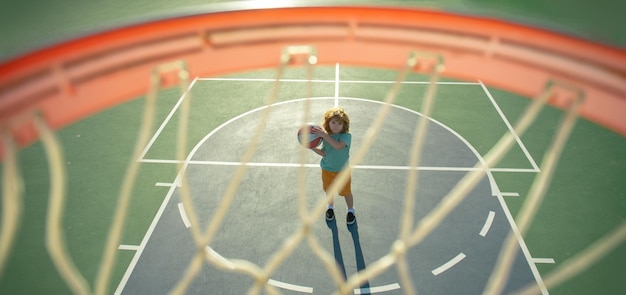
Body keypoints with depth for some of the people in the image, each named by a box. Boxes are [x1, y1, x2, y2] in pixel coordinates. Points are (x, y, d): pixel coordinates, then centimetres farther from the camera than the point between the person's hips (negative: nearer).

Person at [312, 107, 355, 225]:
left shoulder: (346, 136, -22)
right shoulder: (327, 137, -6)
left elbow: (338, 146, -41)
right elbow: (323, 153, -2)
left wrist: (324, 135, -44)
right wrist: (312, 147, -17)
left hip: (342, 170, -4)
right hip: (327, 170, 4)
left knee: (346, 192, 11)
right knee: (329, 190, 21)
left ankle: (350, 210, 37)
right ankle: (331, 206, 49)